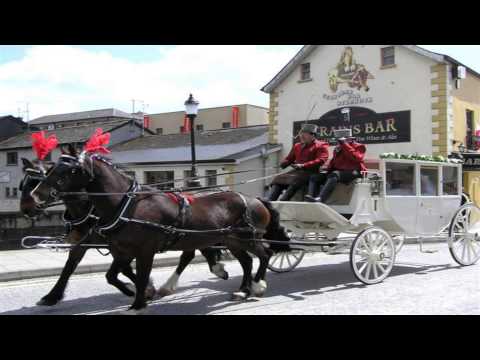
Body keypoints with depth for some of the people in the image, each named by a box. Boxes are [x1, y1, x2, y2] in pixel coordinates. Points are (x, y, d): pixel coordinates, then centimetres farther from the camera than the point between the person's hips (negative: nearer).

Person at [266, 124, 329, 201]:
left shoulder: (321, 146, 4)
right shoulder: (297, 146, 24)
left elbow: (321, 160, -11)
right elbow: (289, 158, 30)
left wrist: (303, 165, -21)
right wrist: (284, 163, 2)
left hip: (310, 172, -6)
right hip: (296, 171, 7)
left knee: (295, 180, -36)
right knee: (278, 179, -16)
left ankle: (281, 202, -51)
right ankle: (268, 201, -32)